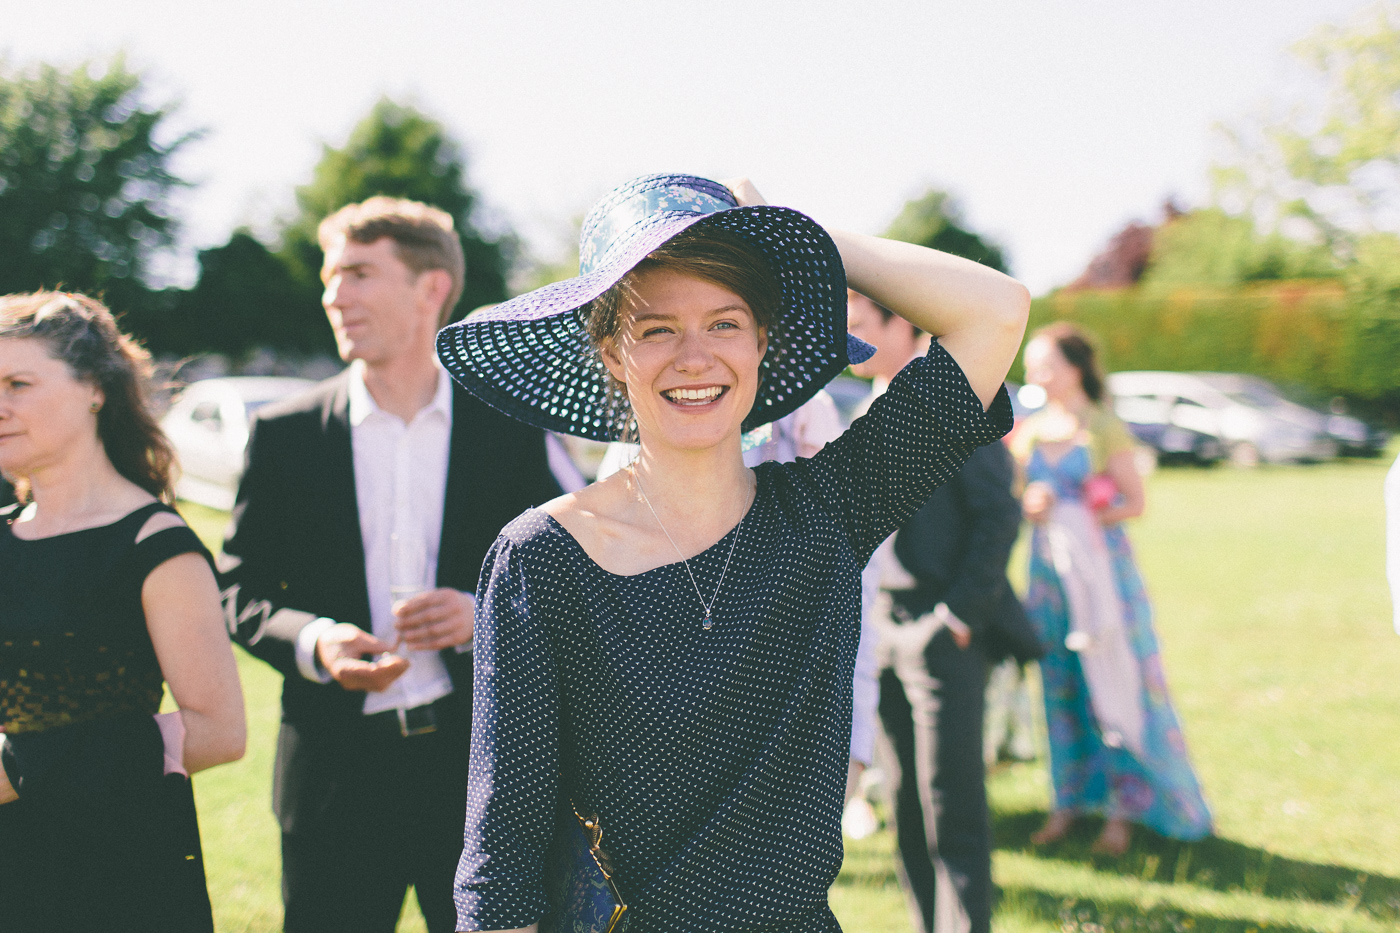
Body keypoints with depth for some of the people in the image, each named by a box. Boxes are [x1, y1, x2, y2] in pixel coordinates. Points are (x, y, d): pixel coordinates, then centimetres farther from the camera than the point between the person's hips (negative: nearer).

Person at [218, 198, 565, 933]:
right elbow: (238, 591, 7)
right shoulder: (285, 434, 4)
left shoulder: (510, 428, 2)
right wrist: (310, 643, -13)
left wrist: (485, 615, -13)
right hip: (335, 776, 0)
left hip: (480, 765, 0)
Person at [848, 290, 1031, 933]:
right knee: (905, 802, 12)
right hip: (887, 625, 8)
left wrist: (958, 615, -16)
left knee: (951, 806, -4)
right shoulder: (877, 403, 14)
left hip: (944, 629, -8)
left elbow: (999, 512, -15)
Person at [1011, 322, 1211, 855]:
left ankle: (1123, 810, 3)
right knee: (1058, 685, 6)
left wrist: (1079, 518, -16)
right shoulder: (1029, 432, 9)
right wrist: (1030, 506, -9)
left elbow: (1136, 502, -6)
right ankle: (1068, 801, 14)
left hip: (1102, 569, -4)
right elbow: (1016, 499, 13)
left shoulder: (1104, 429, -5)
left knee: (1113, 686, -3)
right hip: (1048, 568, 5)